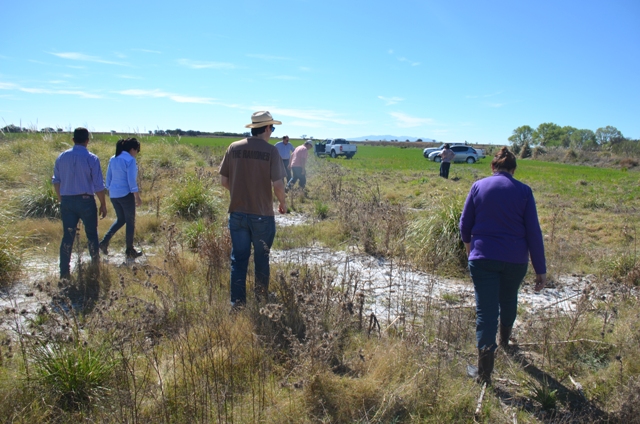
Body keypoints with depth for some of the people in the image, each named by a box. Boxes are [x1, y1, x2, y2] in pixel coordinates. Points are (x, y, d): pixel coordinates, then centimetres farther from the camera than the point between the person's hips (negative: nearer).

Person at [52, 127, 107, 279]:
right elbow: (99, 185, -10)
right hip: (85, 201, -3)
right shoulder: (92, 158, -10)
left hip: (66, 201, 3)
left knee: (67, 236, 7)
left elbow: (56, 181, 11)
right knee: (91, 233, 15)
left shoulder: (62, 157, 3)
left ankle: (64, 272, 8)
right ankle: (95, 262, 26)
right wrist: (103, 204, 0)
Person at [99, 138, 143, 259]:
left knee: (120, 220, 22)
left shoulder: (113, 159, 9)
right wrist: (137, 197, -10)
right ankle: (130, 251, 14)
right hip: (126, 194, -7)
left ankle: (104, 242, 9)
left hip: (114, 195, 7)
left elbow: (108, 178, 13)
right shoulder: (130, 160, -13)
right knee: (130, 222, 7)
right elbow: (131, 180, -16)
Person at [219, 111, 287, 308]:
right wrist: (282, 203, 4)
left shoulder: (234, 148, -1)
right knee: (261, 259, 15)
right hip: (262, 215, -2)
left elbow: (224, 181, 3)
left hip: (237, 213, 3)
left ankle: (237, 302, 15)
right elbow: (277, 185, -16)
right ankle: (261, 299, 28)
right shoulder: (271, 151, -11)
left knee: (239, 259, 11)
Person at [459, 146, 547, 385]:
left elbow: (465, 223, 5)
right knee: (508, 300, 27)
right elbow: (533, 232, -3)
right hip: (516, 259, 2)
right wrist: (540, 269, 1)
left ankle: (484, 373, -5)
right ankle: (504, 342, 51)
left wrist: (468, 244, 26)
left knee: (486, 311, 0)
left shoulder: (479, 186, 0)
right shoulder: (524, 191, -1)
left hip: (483, 258, -1)